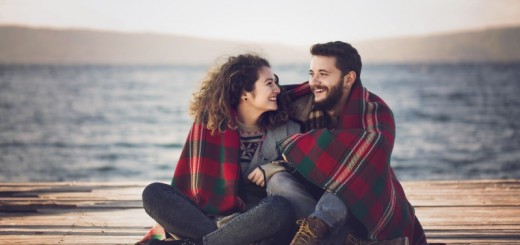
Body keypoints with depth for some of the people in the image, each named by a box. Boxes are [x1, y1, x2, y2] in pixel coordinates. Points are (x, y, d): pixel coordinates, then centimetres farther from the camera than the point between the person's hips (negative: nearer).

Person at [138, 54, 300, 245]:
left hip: (260, 223, -1)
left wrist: (273, 168, -9)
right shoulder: (211, 124, 4)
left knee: (279, 208, -36)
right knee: (154, 193, -18)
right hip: (212, 219, 1)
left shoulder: (285, 130, 6)